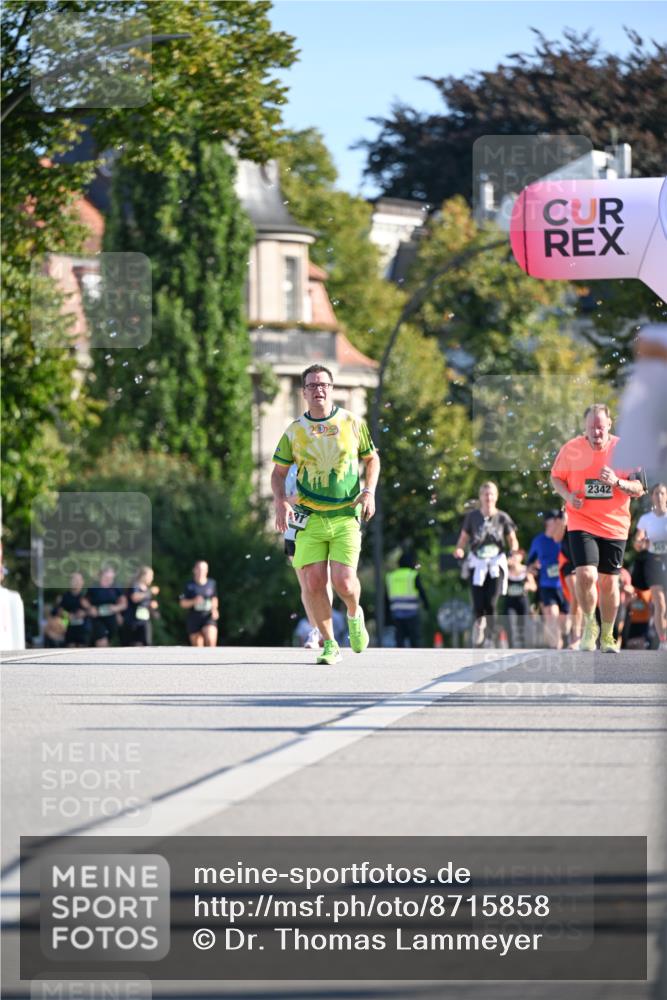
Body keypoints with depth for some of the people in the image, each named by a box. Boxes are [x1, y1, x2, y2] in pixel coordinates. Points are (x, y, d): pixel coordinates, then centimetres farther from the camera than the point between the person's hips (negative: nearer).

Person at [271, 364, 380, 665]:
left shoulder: (353, 423, 3)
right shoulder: (294, 432, 3)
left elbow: (372, 459, 14)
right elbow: (278, 472, 11)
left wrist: (369, 492, -2)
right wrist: (281, 502, -7)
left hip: (346, 516, -1)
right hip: (309, 518, 1)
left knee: (343, 581, -12)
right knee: (314, 582, -7)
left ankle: (354, 615, 23)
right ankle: (329, 644, 8)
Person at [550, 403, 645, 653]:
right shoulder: (571, 449, -5)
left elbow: (639, 489, -2)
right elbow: (556, 477, 9)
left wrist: (617, 482, -23)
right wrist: (567, 495, -11)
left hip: (614, 526, 1)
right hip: (581, 523, -1)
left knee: (609, 582, 8)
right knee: (586, 575, -20)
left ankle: (607, 635, 26)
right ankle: (589, 625, 5)